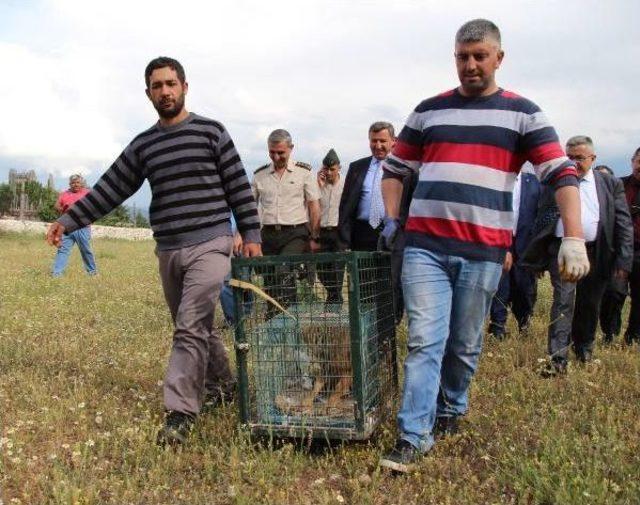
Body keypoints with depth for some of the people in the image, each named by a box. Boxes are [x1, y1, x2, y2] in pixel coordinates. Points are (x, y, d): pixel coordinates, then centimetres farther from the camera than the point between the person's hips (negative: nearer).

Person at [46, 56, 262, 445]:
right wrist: (68, 221, 8)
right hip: (168, 251, 5)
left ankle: (180, 413, -10)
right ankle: (222, 384, 34)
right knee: (196, 326, 15)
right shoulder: (142, 146, 12)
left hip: (209, 246, -5)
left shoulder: (211, 132, 0)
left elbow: (239, 186, -1)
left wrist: (251, 234, -6)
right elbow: (110, 189, 13)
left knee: (191, 328, -14)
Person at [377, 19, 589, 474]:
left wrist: (574, 238, -15)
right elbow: (394, 168, 20)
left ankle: (451, 411, 35)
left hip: (483, 252, -1)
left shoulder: (522, 113, 4)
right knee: (425, 341, -5)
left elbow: (562, 174, -3)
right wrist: (392, 219, 8)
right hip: (424, 246, 1)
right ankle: (414, 437, -1)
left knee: (464, 346, 11)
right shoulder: (429, 110, 12)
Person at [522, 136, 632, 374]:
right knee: (563, 301, -11)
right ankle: (558, 359, -12)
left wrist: (623, 260, -4)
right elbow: (543, 219, 6)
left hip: (595, 254, 1)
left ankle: (584, 353, 33)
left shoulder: (610, 184, 7)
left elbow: (624, 223, 3)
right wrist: (539, 257, 0)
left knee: (589, 306, 13)